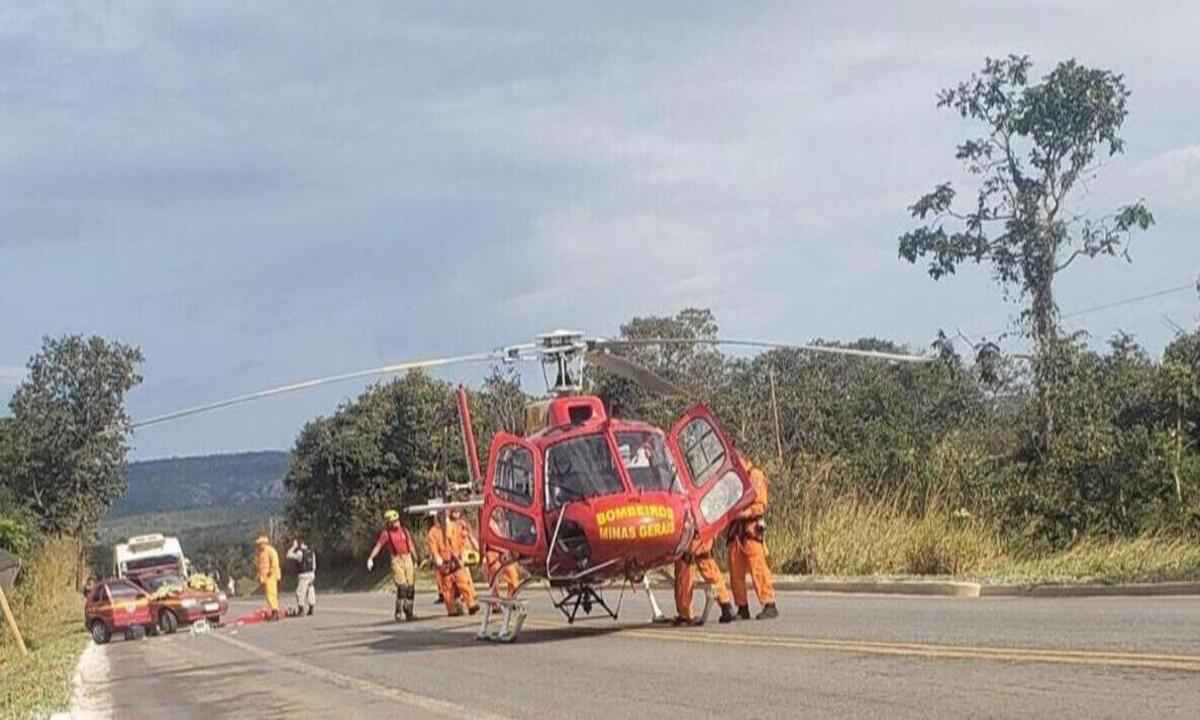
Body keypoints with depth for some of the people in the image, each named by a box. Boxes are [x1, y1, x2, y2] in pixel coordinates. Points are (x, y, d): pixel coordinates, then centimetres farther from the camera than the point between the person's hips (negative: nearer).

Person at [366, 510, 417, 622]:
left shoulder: (404, 530, 10)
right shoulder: (386, 533, -3)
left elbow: (411, 546, 17)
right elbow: (378, 546, -11)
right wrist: (370, 558, -24)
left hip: (408, 559, 5)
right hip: (396, 560, -5)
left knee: (411, 587, 4)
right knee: (402, 587, -15)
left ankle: (409, 612, 15)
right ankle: (398, 612, -6)